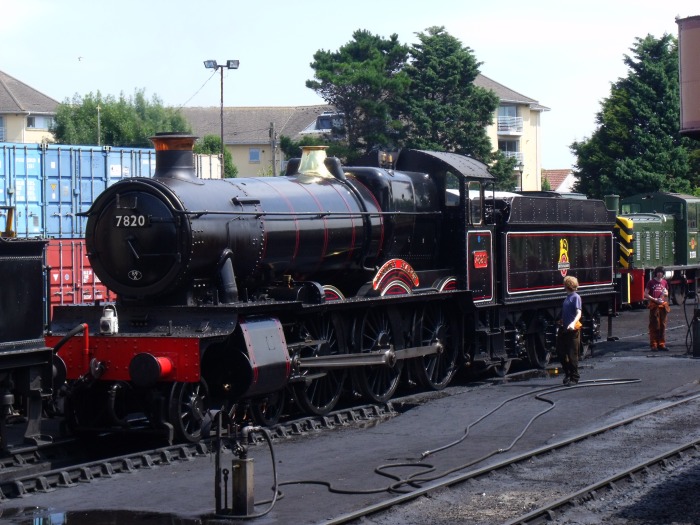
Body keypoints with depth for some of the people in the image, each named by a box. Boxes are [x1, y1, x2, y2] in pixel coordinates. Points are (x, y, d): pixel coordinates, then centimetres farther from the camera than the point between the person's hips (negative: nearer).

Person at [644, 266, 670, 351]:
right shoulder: (651, 282, -1)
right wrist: (655, 299, -14)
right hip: (654, 306, -4)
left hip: (663, 305, 4)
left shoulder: (664, 282, 12)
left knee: (662, 326, 6)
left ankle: (661, 344, 11)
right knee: (654, 326, -4)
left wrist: (665, 293, -2)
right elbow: (645, 295, -4)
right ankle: (653, 345, -3)